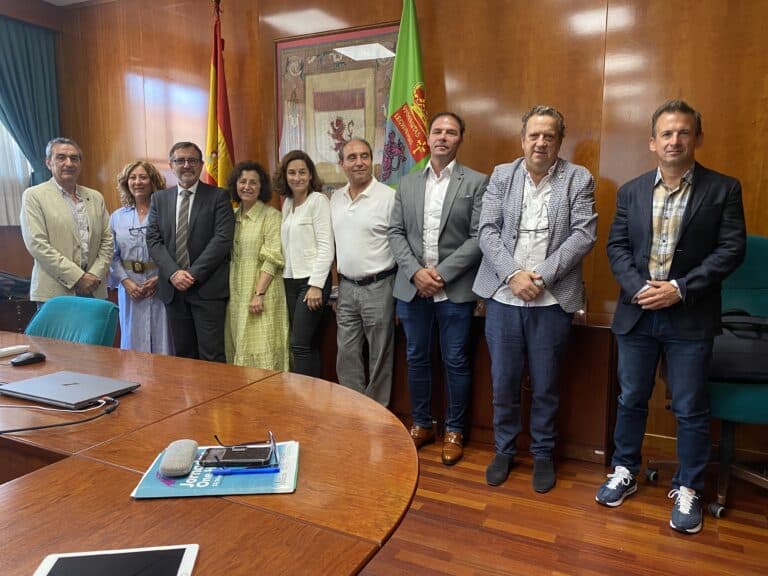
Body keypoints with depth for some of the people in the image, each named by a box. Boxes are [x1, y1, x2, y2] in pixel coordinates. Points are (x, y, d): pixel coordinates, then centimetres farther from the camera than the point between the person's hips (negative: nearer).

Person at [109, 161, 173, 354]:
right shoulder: (117, 217, 9)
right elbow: (113, 255, 6)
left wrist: (160, 278, -15)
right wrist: (125, 281, -8)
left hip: (160, 286, -3)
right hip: (130, 287, 3)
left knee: (162, 341, 2)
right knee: (133, 340, 9)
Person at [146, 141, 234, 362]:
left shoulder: (218, 196, 1)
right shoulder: (159, 199, 13)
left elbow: (223, 239, -8)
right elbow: (153, 240, 6)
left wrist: (194, 274, -13)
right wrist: (173, 273, -10)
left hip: (208, 288, -4)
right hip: (173, 287, 4)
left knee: (212, 354, -4)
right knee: (183, 354, 10)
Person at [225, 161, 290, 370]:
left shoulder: (271, 216, -6)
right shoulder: (233, 216, 12)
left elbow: (272, 259, -12)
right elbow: (228, 257, 15)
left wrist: (259, 294, -19)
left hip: (262, 291, -6)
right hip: (236, 294, 6)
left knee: (261, 352, -4)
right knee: (239, 351, 11)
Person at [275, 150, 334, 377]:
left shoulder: (318, 200, -7)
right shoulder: (287, 203, 14)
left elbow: (326, 247, -13)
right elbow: (287, 247, 15)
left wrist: (316, 285, -17)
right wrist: (286, 279, 10)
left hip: (312, 281, -7)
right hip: (290, 281, 7)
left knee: (299, 344, -9)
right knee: (309, 344, 10)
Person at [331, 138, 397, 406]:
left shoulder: (389, 196, -10)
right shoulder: (335, 198, 9)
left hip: (378, 286, -5)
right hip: (346, 287, 6)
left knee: (379, 356, 6)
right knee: (346, 354, 12)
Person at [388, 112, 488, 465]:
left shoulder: (476, 182, -1)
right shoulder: (407, 183, 10)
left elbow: (479, 237, -7)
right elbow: (395, 233, 5)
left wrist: (441, 272, -14)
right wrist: (415, 271, -9)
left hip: (455, 289, -3)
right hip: (412, 287, 3)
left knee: (455, 362, 5)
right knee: (416, 359, 12)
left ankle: (454, 430, 22)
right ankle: (421, 424, 29)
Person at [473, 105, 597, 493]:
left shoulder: (579, 179, 3)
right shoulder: (501, 175, 7)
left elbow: (584, 234, -6)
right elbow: (487, 231, 0)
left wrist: (542, 276, -14)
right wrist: (514, 274, -13)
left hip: (552, 301, -1)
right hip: (504, 297, 2)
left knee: (545, 386, 10)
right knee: (503, 382, 11)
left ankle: (543, 453, 30)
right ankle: (504, 449, 30)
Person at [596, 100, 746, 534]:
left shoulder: (723, 189, -2)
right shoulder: (631, 191, 7)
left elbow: (732, 249, -7)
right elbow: (617, 246, 4)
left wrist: (680, 288, -17)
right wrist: (638, 287, -12)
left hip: (691, 317, -2)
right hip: (637, 313, 3)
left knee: (691, 409, 7)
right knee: (631, 400, 14)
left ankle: (688, 490, 26)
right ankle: (625, 472, 33)